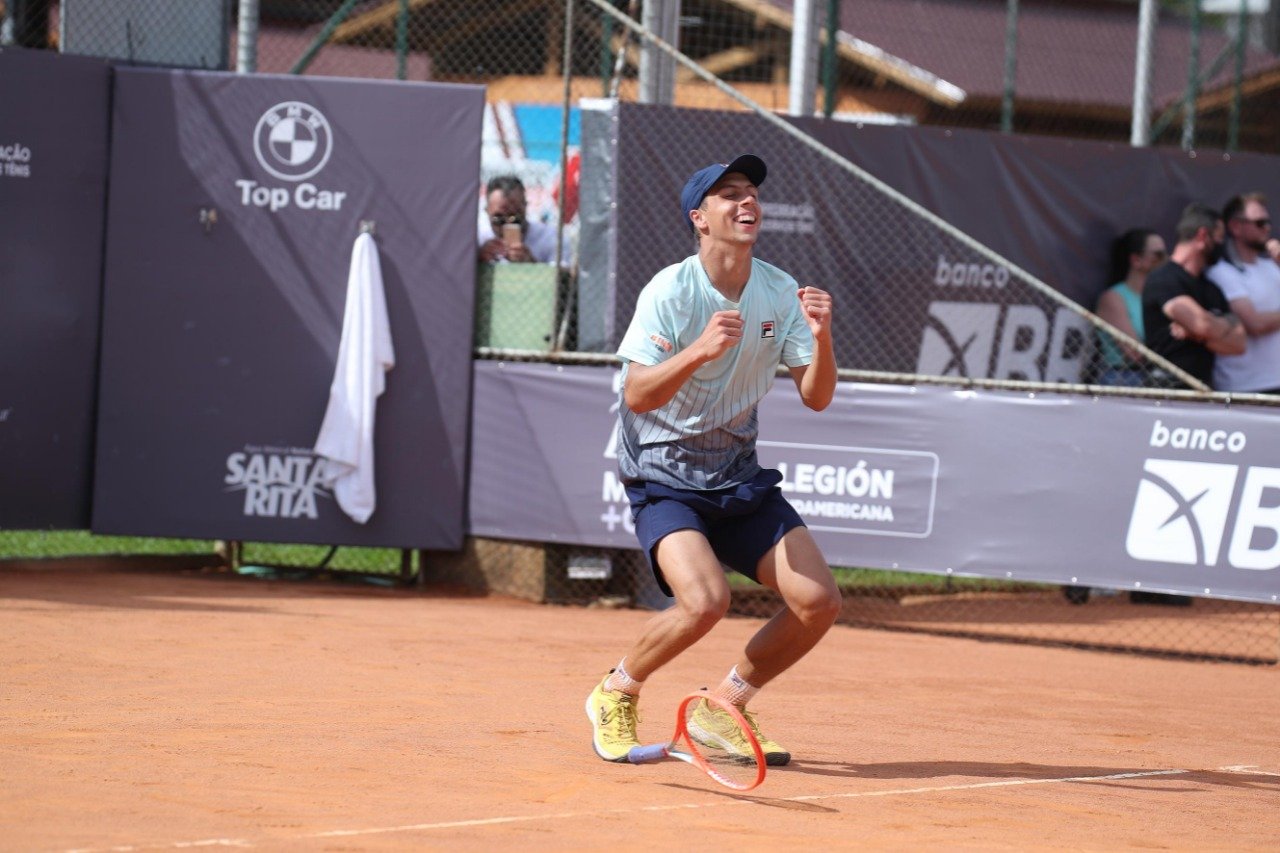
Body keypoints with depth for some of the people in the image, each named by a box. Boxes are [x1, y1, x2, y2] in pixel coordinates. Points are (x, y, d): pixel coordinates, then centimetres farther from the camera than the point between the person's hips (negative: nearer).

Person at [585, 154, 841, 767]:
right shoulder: (670, 291, -15)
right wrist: (699, 351, -40)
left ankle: (725, 705, 15)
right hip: (664, 478, -6)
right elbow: (637, 395, -25)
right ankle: (615, 694, -1)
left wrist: (821, 339, -20)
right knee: (705, 600, -28)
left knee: (818, 603, -8)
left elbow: (816, 398, -1)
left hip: (740, 480, 6)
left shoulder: (780, 292, 0)